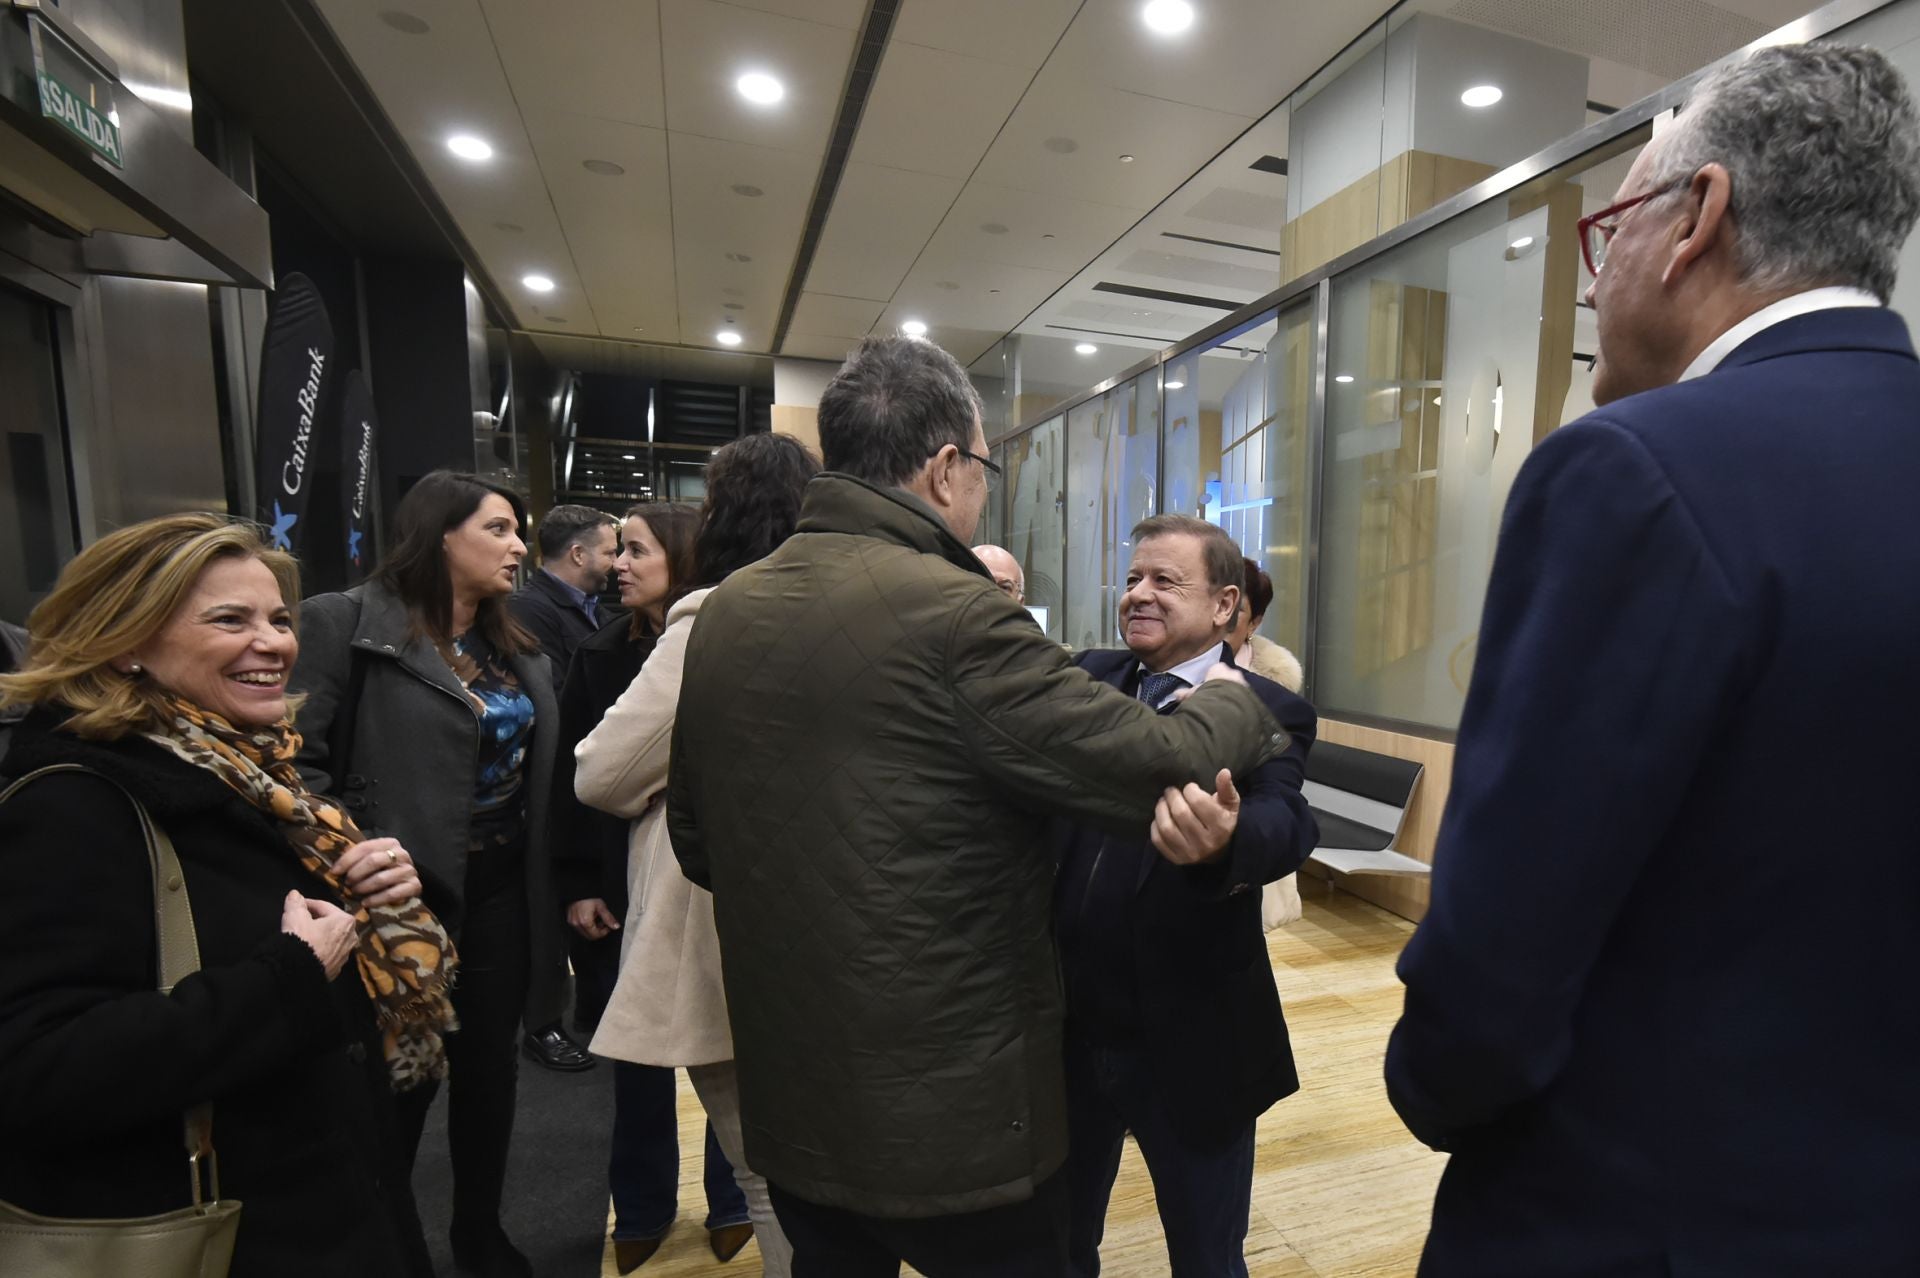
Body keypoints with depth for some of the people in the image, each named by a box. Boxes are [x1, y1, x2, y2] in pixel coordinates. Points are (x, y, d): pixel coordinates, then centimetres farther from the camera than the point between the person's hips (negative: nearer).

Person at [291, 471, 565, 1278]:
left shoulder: (517, 651, 9)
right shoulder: (349, 624, -10)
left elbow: (540, 775, 9)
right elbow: (298, 760, -15)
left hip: (503, 892, 6)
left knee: (489, 1065, 18)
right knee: (399, 1075, 11)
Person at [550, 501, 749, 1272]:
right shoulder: (600, 655, 3)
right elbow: (572, 778, 2)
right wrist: (576, 884, -3)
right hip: (624, 886, 3)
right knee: (637, 1051, 14)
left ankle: (732, 1199, 32)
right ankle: (642, 1208, 35)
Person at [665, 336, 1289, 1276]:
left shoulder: (726, 610, 0)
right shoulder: (951, 611, -23)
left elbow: (694, 835, 9)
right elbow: (1152, 768, -18)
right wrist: (1235, 702, 3)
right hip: (953, 1103, -6)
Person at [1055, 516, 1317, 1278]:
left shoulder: (1267, 715, -12)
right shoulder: (1086, 680, 1)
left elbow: (1287, 825, -30)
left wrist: (1225, 841, -53)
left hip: (1191, 1043, -3)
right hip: (1065, 1029, 3)